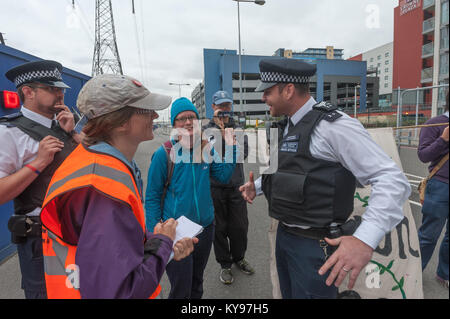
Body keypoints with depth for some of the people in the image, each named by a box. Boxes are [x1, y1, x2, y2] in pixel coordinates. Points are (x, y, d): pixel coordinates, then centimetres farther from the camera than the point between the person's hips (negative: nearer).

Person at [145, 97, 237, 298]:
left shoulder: (206, 148, -1)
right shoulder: (163, 154, -14)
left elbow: (224, 176, -1)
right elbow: (152, 196, -9)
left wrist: (230, 148, -9)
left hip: (206, 227, 5)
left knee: (197, 283, 25)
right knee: (181, 291, 10)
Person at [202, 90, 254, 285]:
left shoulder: (238, 129, 6)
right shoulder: (206, 130, -1)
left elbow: (243, 153, -10)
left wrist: (225, 131, -16)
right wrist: (219, 127, -19)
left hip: (236, 185, 2)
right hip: (215, 187, -2)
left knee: (240, 226, 12)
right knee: (220, 227, 9)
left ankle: (238, 258, 37)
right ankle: (224, 265, 28)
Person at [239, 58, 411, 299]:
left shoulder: (333, 125, -19)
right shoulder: (286, 127, 8)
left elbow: (392, 181, -23)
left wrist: (365, 240, -34)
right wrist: (257, 186, 7)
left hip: (314, 246, -8)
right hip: (283, 235, 8)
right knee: (288, 294, 24)